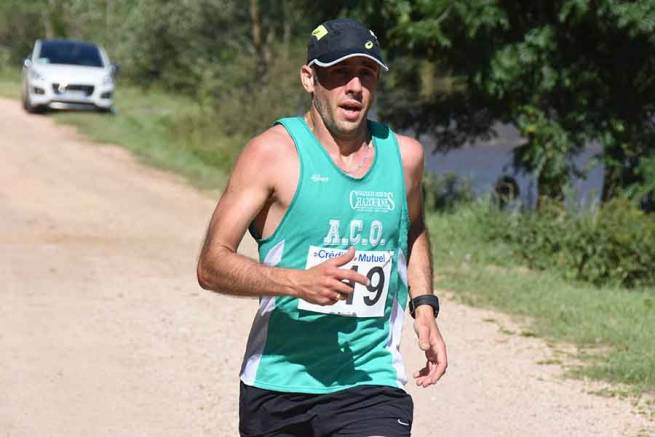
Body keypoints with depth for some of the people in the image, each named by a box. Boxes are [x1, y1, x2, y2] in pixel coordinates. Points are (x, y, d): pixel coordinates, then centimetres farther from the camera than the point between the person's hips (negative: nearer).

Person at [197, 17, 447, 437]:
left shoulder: (404, 154, 5)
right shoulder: (273, 152, -8)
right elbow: (212, 265, -12)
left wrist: (424, 306, 14)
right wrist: (299, 282, -27)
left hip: (371, 383, 1)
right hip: (277, 382, -1)